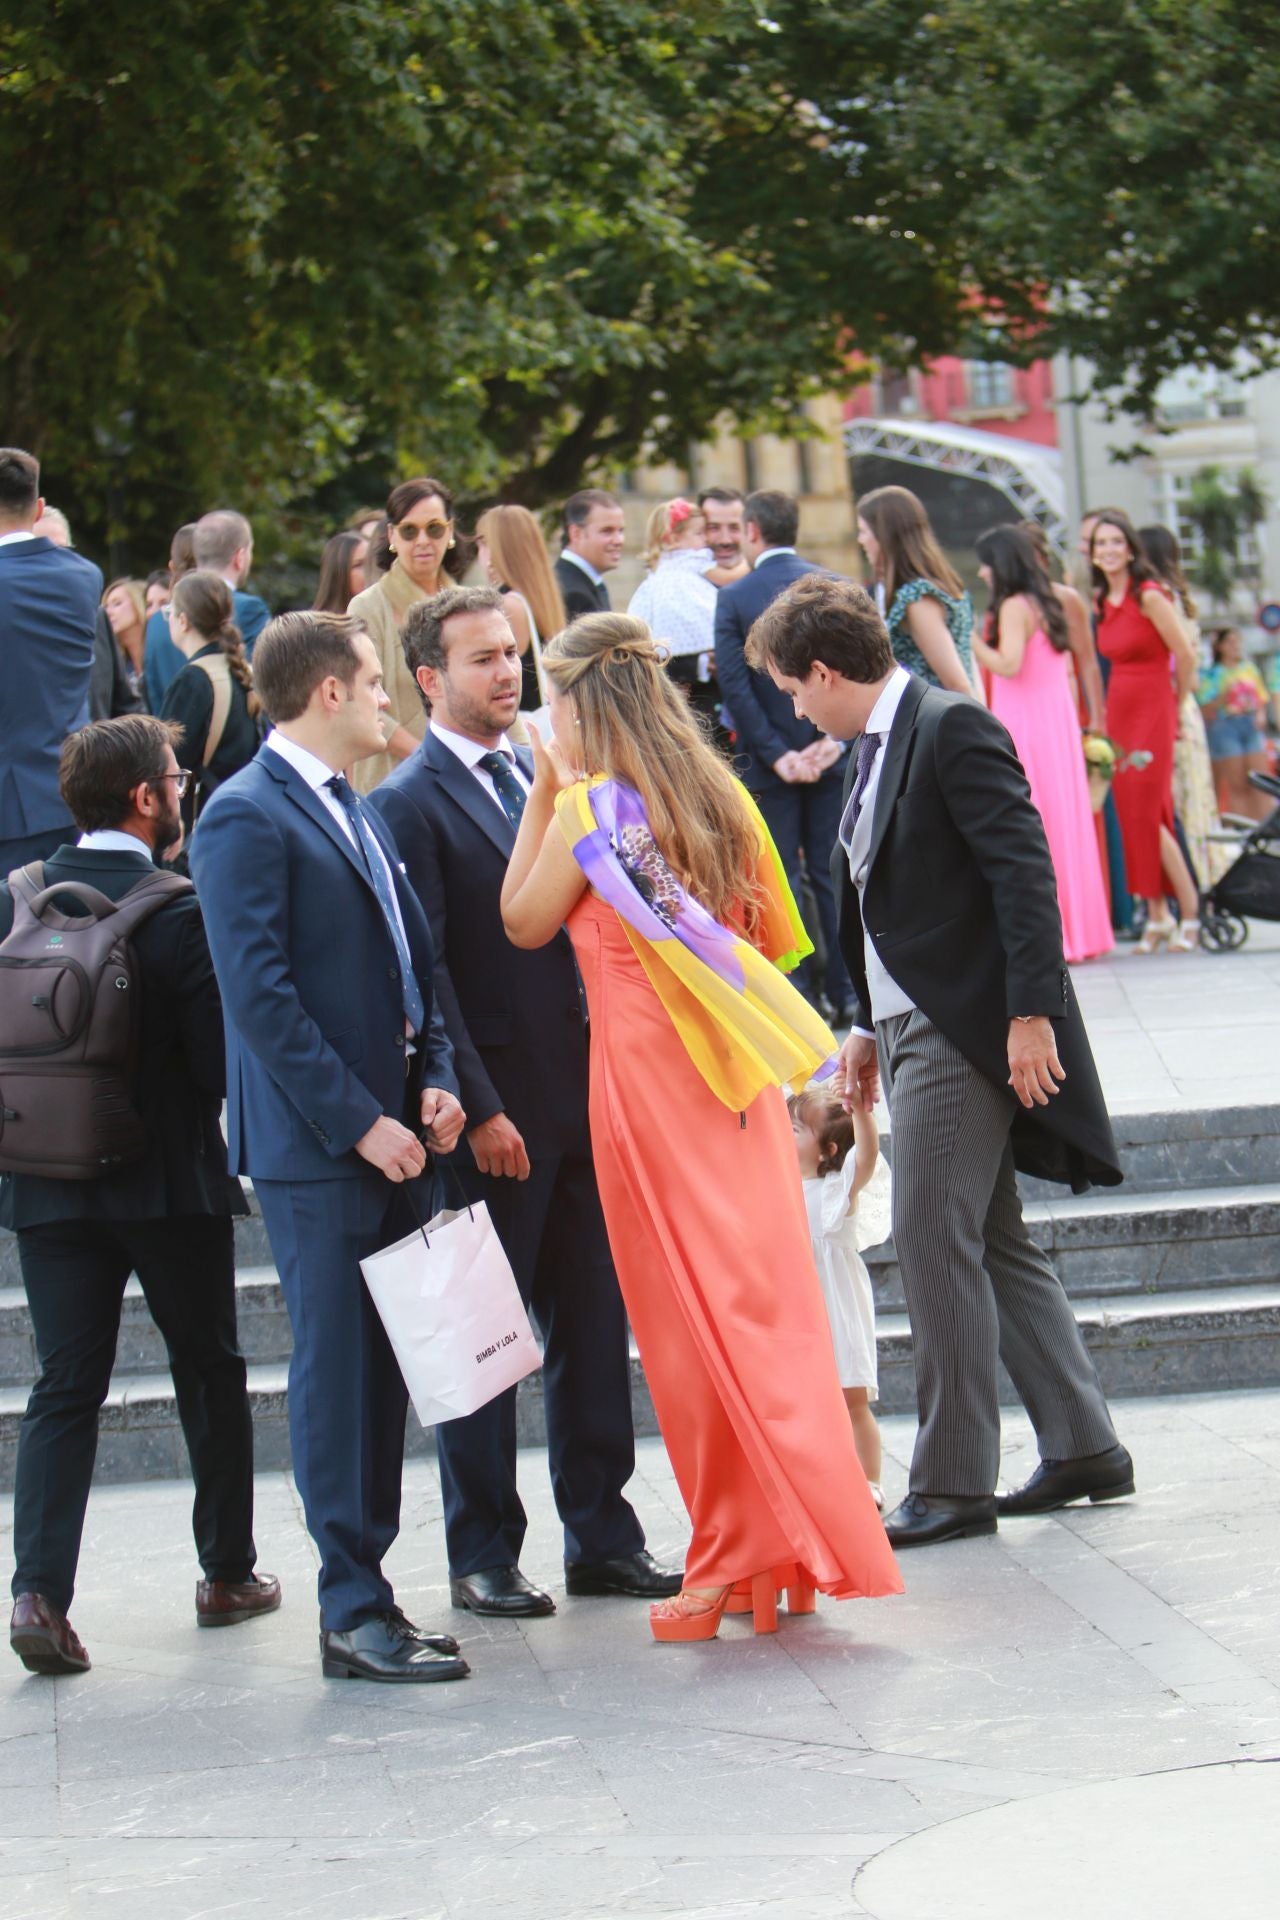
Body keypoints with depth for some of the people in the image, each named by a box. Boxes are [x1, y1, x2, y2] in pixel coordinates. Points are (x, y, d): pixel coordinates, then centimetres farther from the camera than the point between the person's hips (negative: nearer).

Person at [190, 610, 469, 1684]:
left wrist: (435, 1075, 5)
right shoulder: (246, 816, -11)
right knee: (338, 1369, -6)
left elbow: (413, 953, 21)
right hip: (313, 1147, -8)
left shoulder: (357, 811, 18)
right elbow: (259, 993, -17)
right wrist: (358, 1120, -18)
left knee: (385, 1366, 10)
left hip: (389, 1130, 8)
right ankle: (353, 1615, -2)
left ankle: (366, 1585, 16)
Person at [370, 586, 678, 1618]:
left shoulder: (542, 777, 14)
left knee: (594, 1325, 10)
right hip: (492, 1114, -6)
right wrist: (478, 1107, -16)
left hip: (580, 1095, 6)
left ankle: (603, 1536, 19)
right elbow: (425, 973, -11)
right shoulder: (410, 804, -8)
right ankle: (483, 1557, 12)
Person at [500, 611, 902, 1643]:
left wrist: (544, 794, 2)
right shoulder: (721, 795, 7)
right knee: (766, 1301, 10)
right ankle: (787, 1552, 16)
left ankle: (736, 1564, 1)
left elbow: (524, 924, 1)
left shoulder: (590, 809, -11)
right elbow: (775, 932, 16)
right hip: (736, 1079, 6)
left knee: (695, 1318, -1)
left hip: (647, 1073, -6)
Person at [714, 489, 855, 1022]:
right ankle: (846, 992, 9)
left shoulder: (733, 599, -7)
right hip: (831, 757, 3)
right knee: (835, 876, 8)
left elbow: (734, 685, -12)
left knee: (781, 881, 3)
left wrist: (776, 754, -10)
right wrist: (833, 741, -5)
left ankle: (796, 994, 2)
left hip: (769, 763, -3)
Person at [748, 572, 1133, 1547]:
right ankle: (1083, 1445, 19)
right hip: (916, 1028, 10)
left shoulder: (953, 729, -14)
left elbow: (1024, 872, -19)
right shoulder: (875, 747, 15)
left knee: (935, 1243, -9)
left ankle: (954, 1482, -3)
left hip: (965, 1029, -10)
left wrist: (1031, 1015, -23)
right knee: (995, 1244, 12)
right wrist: (870, 1026, 20)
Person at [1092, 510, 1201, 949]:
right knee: (1131, 818, 5)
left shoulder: (1149, 596, -14)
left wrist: (1176, 706, 2)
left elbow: (1186, 657, -11)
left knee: (1148, 817, -10)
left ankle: (1191, 911, 2)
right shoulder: (1101, 601, 8)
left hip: (1152, 714, -7)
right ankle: (1157, 916, 11)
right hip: (1119, 714, 7)